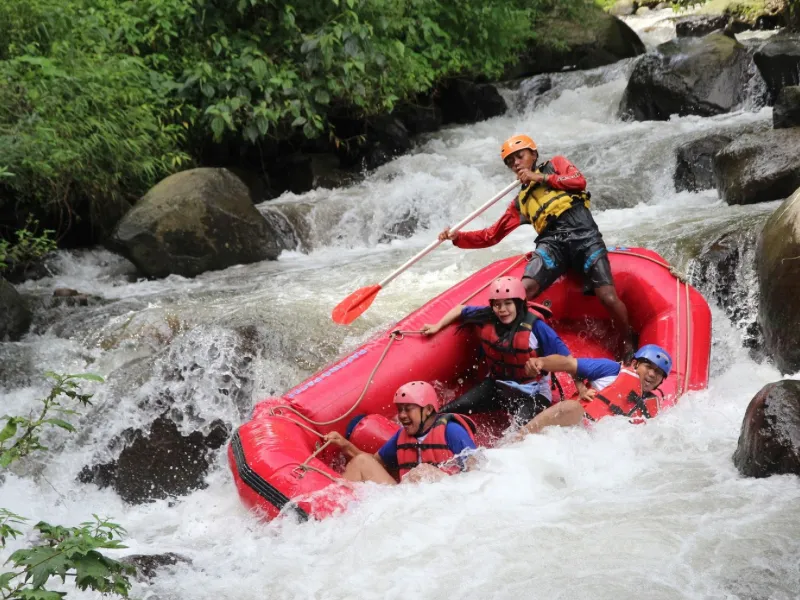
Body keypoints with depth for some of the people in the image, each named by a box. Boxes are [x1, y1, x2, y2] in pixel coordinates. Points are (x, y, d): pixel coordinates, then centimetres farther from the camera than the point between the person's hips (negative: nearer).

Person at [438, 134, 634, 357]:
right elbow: (491, 236, 22)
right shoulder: (521, 202, 26)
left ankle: (629, 343, 8)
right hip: (553, 243, 3)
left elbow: (579, 181, 0)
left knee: (608, 298, -17)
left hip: (584, 236, -3)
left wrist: (541, 178, 0)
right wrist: (458, 237, 9)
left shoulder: (556, 164, 21)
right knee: (521, 292, -24)